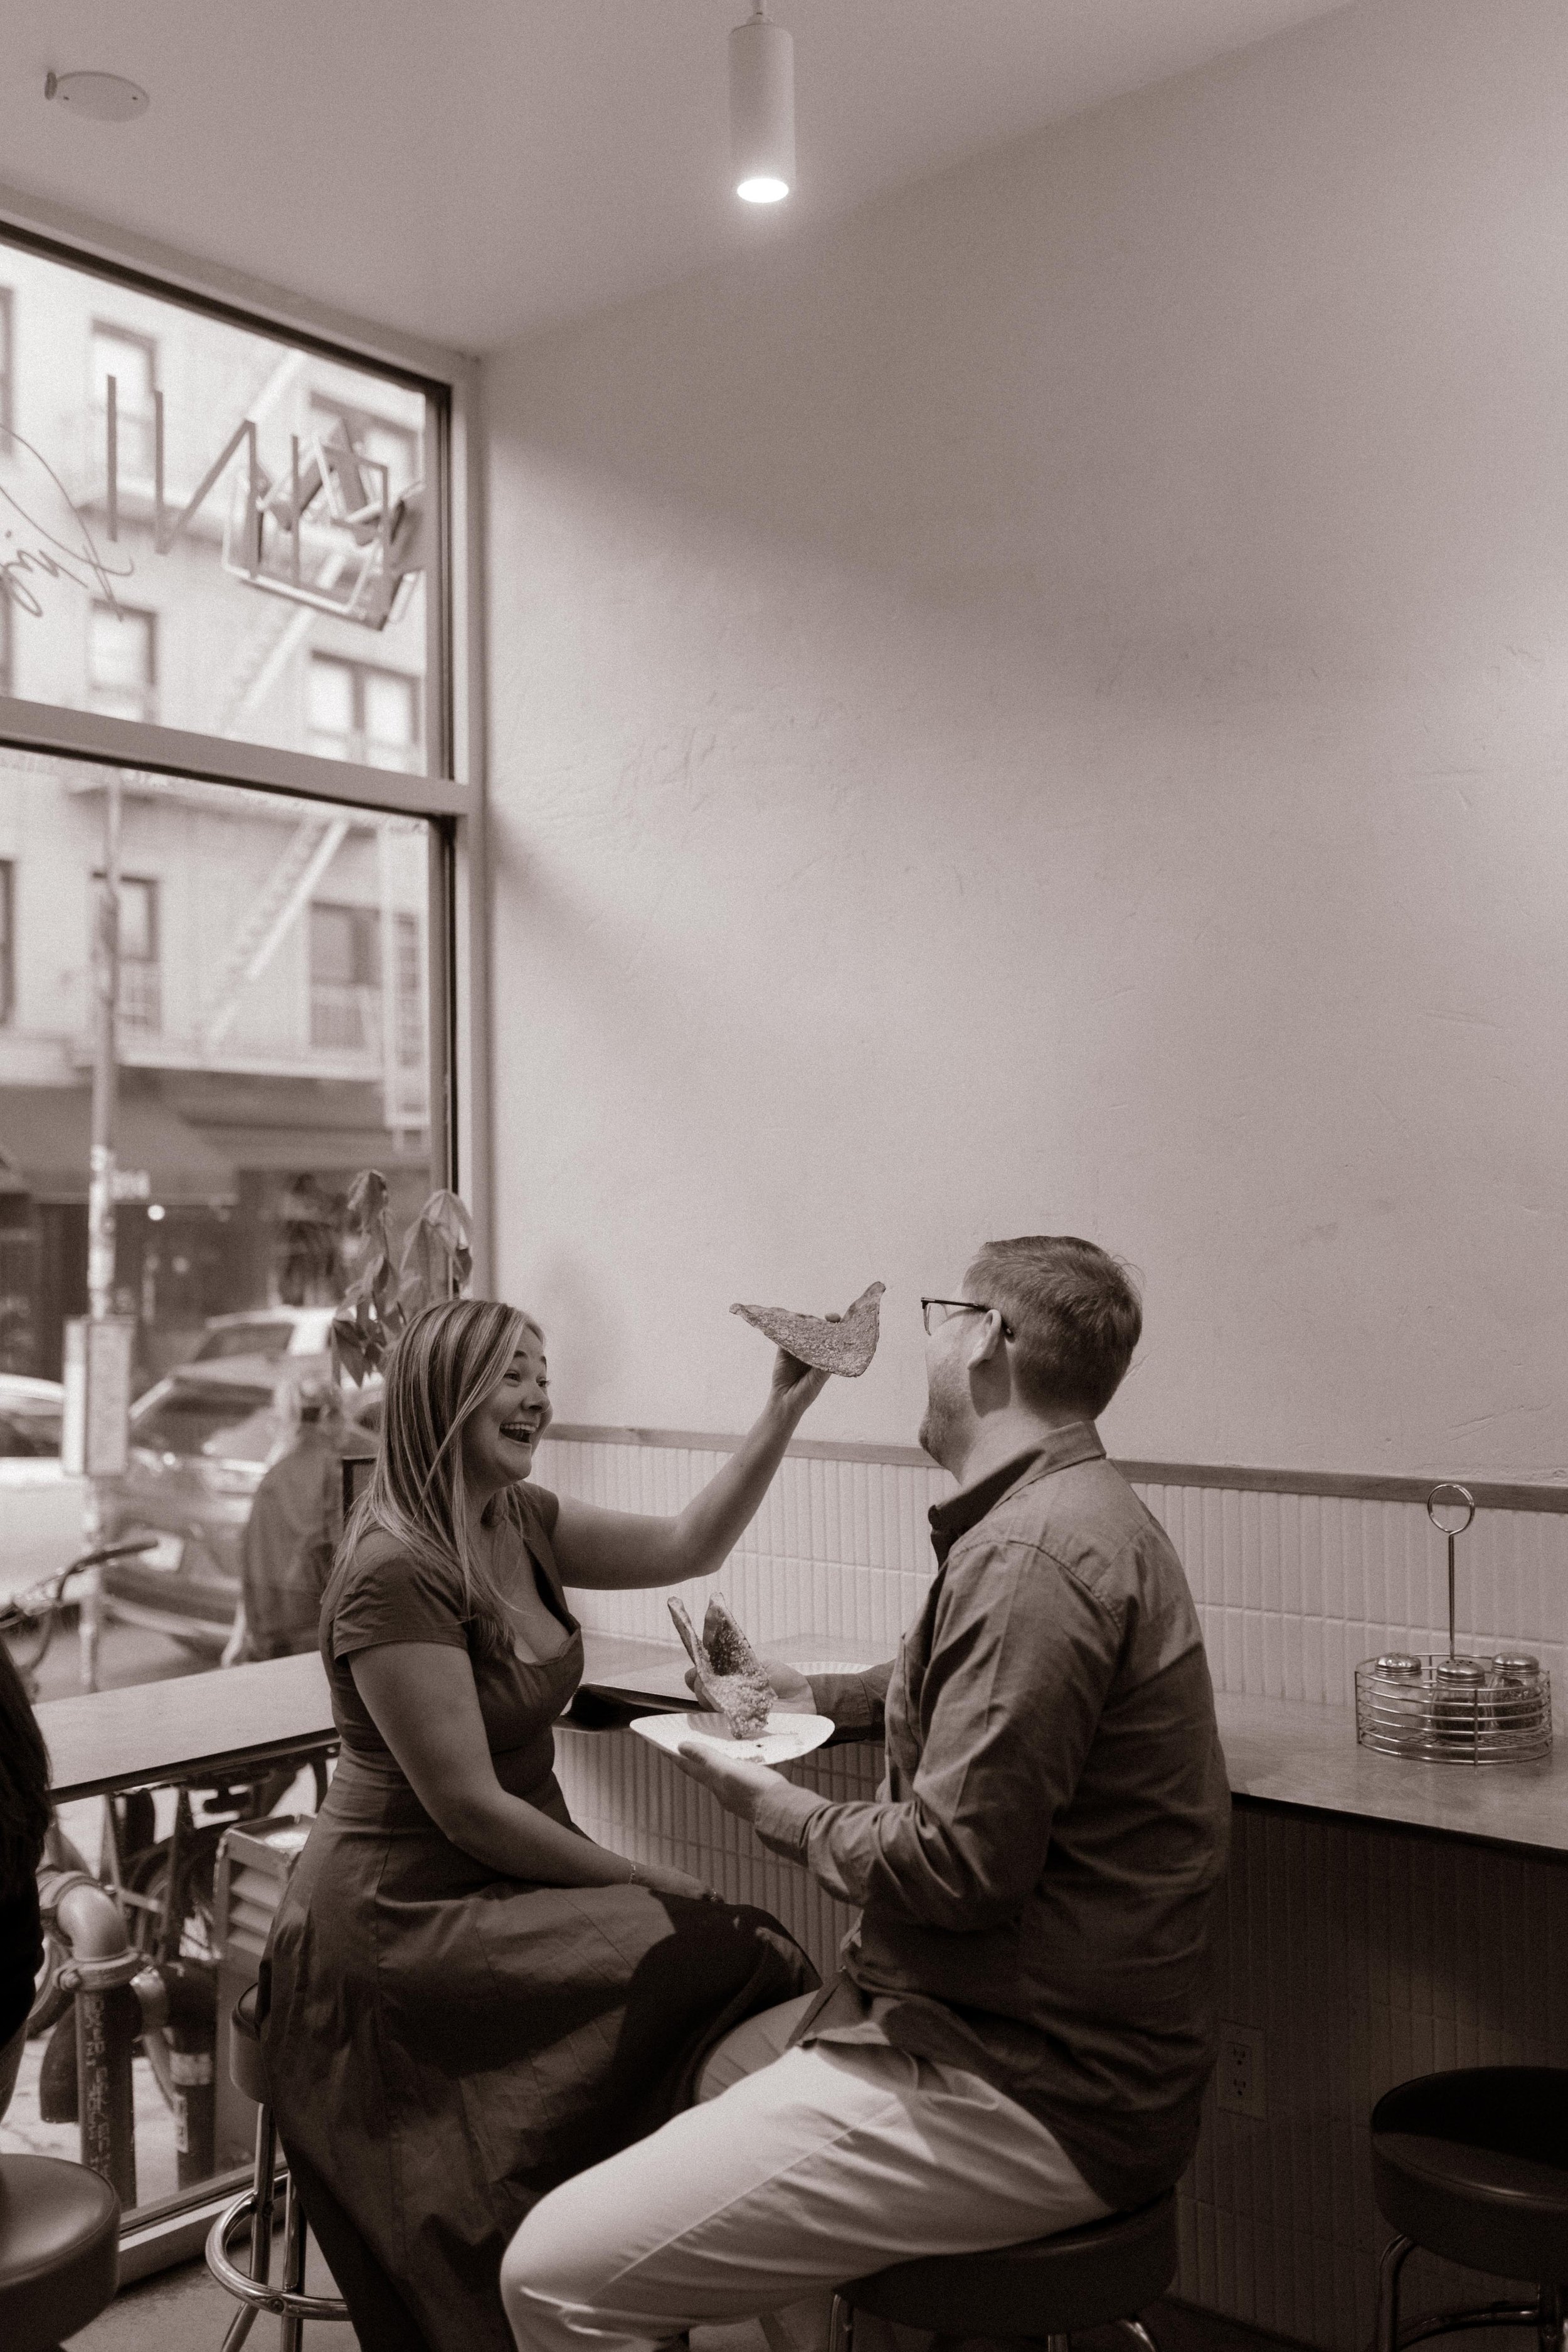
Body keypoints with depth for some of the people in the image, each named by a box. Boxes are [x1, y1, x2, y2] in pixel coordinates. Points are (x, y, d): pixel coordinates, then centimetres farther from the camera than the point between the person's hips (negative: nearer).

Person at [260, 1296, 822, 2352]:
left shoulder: (518, 1520, 6)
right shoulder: (397, 1572, -20)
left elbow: (687, 1545, 7)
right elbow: (467, 1807, -20)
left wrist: (784, 1411, -3)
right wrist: (642, 1880, -13)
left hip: (506, 1882, 8)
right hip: (404, 1919, -8)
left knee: (744, 1956, -11)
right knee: (704, 1970, -21)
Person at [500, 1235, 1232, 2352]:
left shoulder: (1031, 1556, -22)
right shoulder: (1076, 1511, 14)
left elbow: (958, 1864, -26)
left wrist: (784, 1811, -9)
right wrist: (817, 1693, 26)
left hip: (1021, 2093, -11)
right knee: (714, 2068, 30)